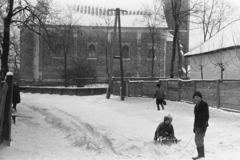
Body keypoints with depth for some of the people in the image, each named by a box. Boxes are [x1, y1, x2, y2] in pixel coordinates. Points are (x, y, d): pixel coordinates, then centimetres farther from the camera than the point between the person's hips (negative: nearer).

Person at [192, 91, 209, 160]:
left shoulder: (204, 105, -11)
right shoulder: (196, 106, 14)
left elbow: (206, 116, -16)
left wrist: (203, 126, -21)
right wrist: (195, 126, 20)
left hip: (202, 125, -9)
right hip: (198, 126, 9)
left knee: (199, 139, -11)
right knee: (197, 139, 11)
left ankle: (201, 155, -7)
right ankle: (201, 154, 19)